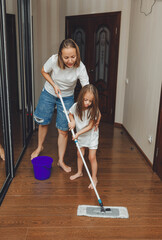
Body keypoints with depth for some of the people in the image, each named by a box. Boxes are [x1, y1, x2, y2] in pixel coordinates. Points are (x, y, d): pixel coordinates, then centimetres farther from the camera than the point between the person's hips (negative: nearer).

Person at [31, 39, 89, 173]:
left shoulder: (80, 67, -29)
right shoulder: (54, 60, -28)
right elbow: (44, 72, -6)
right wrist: (54, 85, -18)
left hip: (67, 97, -1)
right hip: (48, 93, 1)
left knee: (63, 130, 2)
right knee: (43, 122, 16)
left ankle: (61, 161, 21)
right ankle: (39, 147, 46)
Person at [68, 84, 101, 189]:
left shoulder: (93, 110, -26)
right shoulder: (76, 106, -17)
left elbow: (90, 126, -23)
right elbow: (70, 114, 5)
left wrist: (78, 133, -25)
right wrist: (72, 121, -15)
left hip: (91, 135, -4)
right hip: (80, 136, 4)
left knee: (92, 157, -3)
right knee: (79, 154, 17)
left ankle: (94, 178, 12)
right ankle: (79, 172, 39)